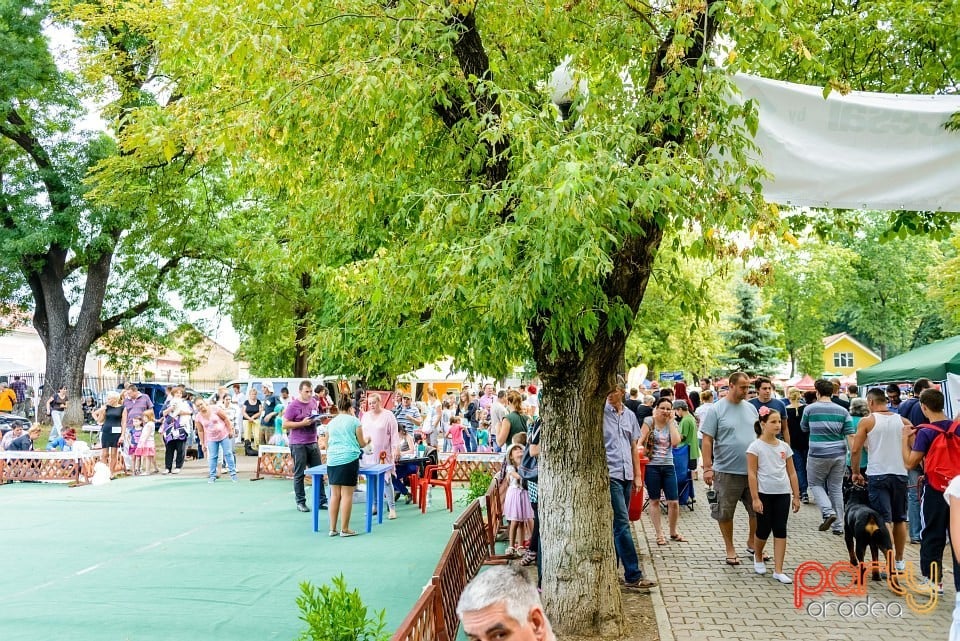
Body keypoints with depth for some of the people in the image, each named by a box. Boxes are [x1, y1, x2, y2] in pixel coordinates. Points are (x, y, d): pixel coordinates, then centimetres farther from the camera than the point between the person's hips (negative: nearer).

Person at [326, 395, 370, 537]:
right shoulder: (354, 421, 1)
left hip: (332, 460, 4)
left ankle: (333, 529, 11)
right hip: (349, 460, -4)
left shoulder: (331, 422, 12)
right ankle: (344, 529, 2)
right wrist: (367, 441, 26)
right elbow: (361, 443, 5)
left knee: (335, 495, 8)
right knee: (347, 495, -1)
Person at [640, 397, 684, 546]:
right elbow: (640, 441, -6)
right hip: (651, 465, -3)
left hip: (668, 466, 3)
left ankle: (673, 532, 23)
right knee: (654, 501, 7)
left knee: (674, 502, 3)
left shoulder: (673, 424, 5)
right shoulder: (649, 421, -3)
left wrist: (671, 422, -8)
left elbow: (676, 442, -10)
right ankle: (659, 534, 19)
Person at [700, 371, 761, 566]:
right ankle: (730, 550, 21)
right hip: (727, 471, -5)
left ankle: (752, 543, 31)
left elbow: (760, 436, 18)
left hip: (752, 470, 5)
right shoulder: (717, 410, -7)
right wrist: (707, 467, -13)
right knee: (725, 513, 5)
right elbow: (707, 440, -8)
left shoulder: (751, 409, 9)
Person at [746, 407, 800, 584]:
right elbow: (752, 474, -10)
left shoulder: (784, 446, 6)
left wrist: (796, 496, 7)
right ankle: (758, 557, 34)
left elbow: (792, 473, 10)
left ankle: (778, 571, 5)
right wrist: (755, 498, -14)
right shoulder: (756, 446, -8)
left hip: (782, 494, 4)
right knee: (764, 529, 4)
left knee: (780, 530, 1)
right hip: (764, 494, -4)